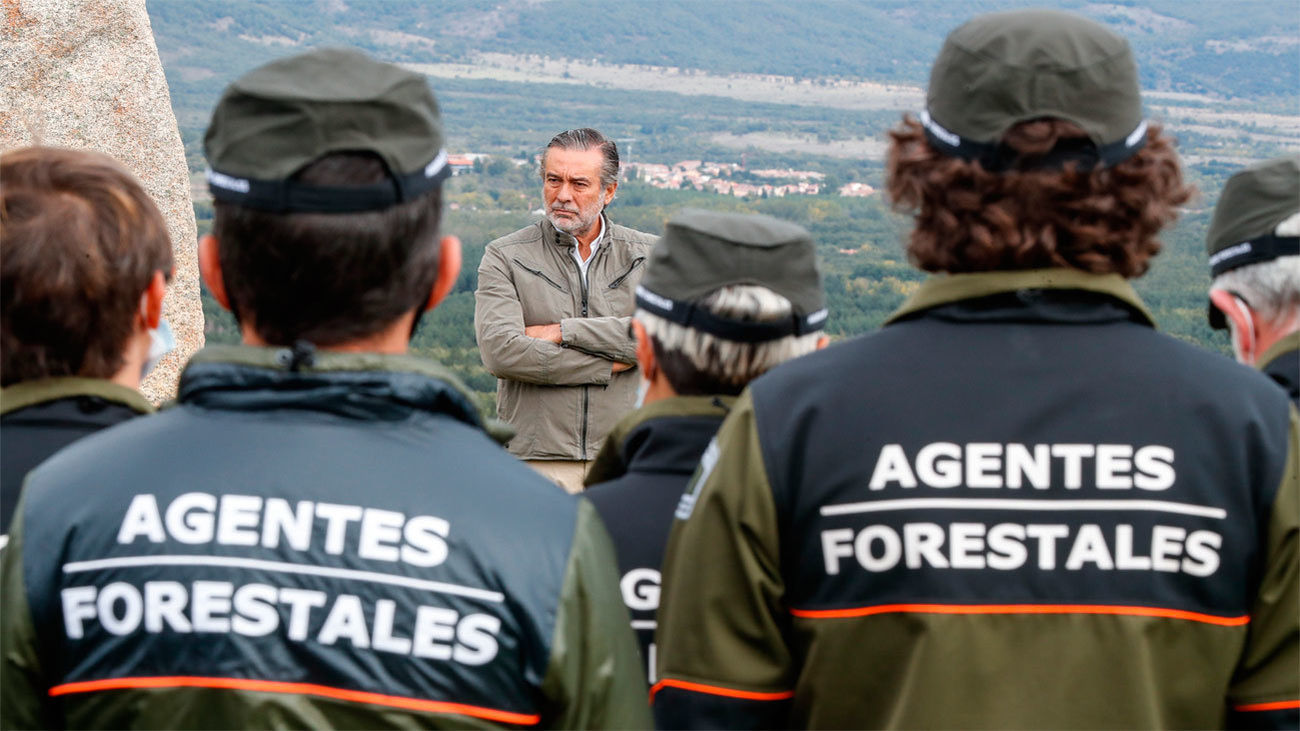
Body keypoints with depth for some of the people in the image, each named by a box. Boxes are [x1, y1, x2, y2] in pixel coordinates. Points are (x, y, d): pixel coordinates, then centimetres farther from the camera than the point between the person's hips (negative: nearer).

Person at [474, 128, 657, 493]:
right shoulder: (504, 258, 5)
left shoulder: (648, 255, 10)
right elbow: (501, 352, -10)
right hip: (537, 460, -1)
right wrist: (607, 365, -6)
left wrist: (564, 332, -8)